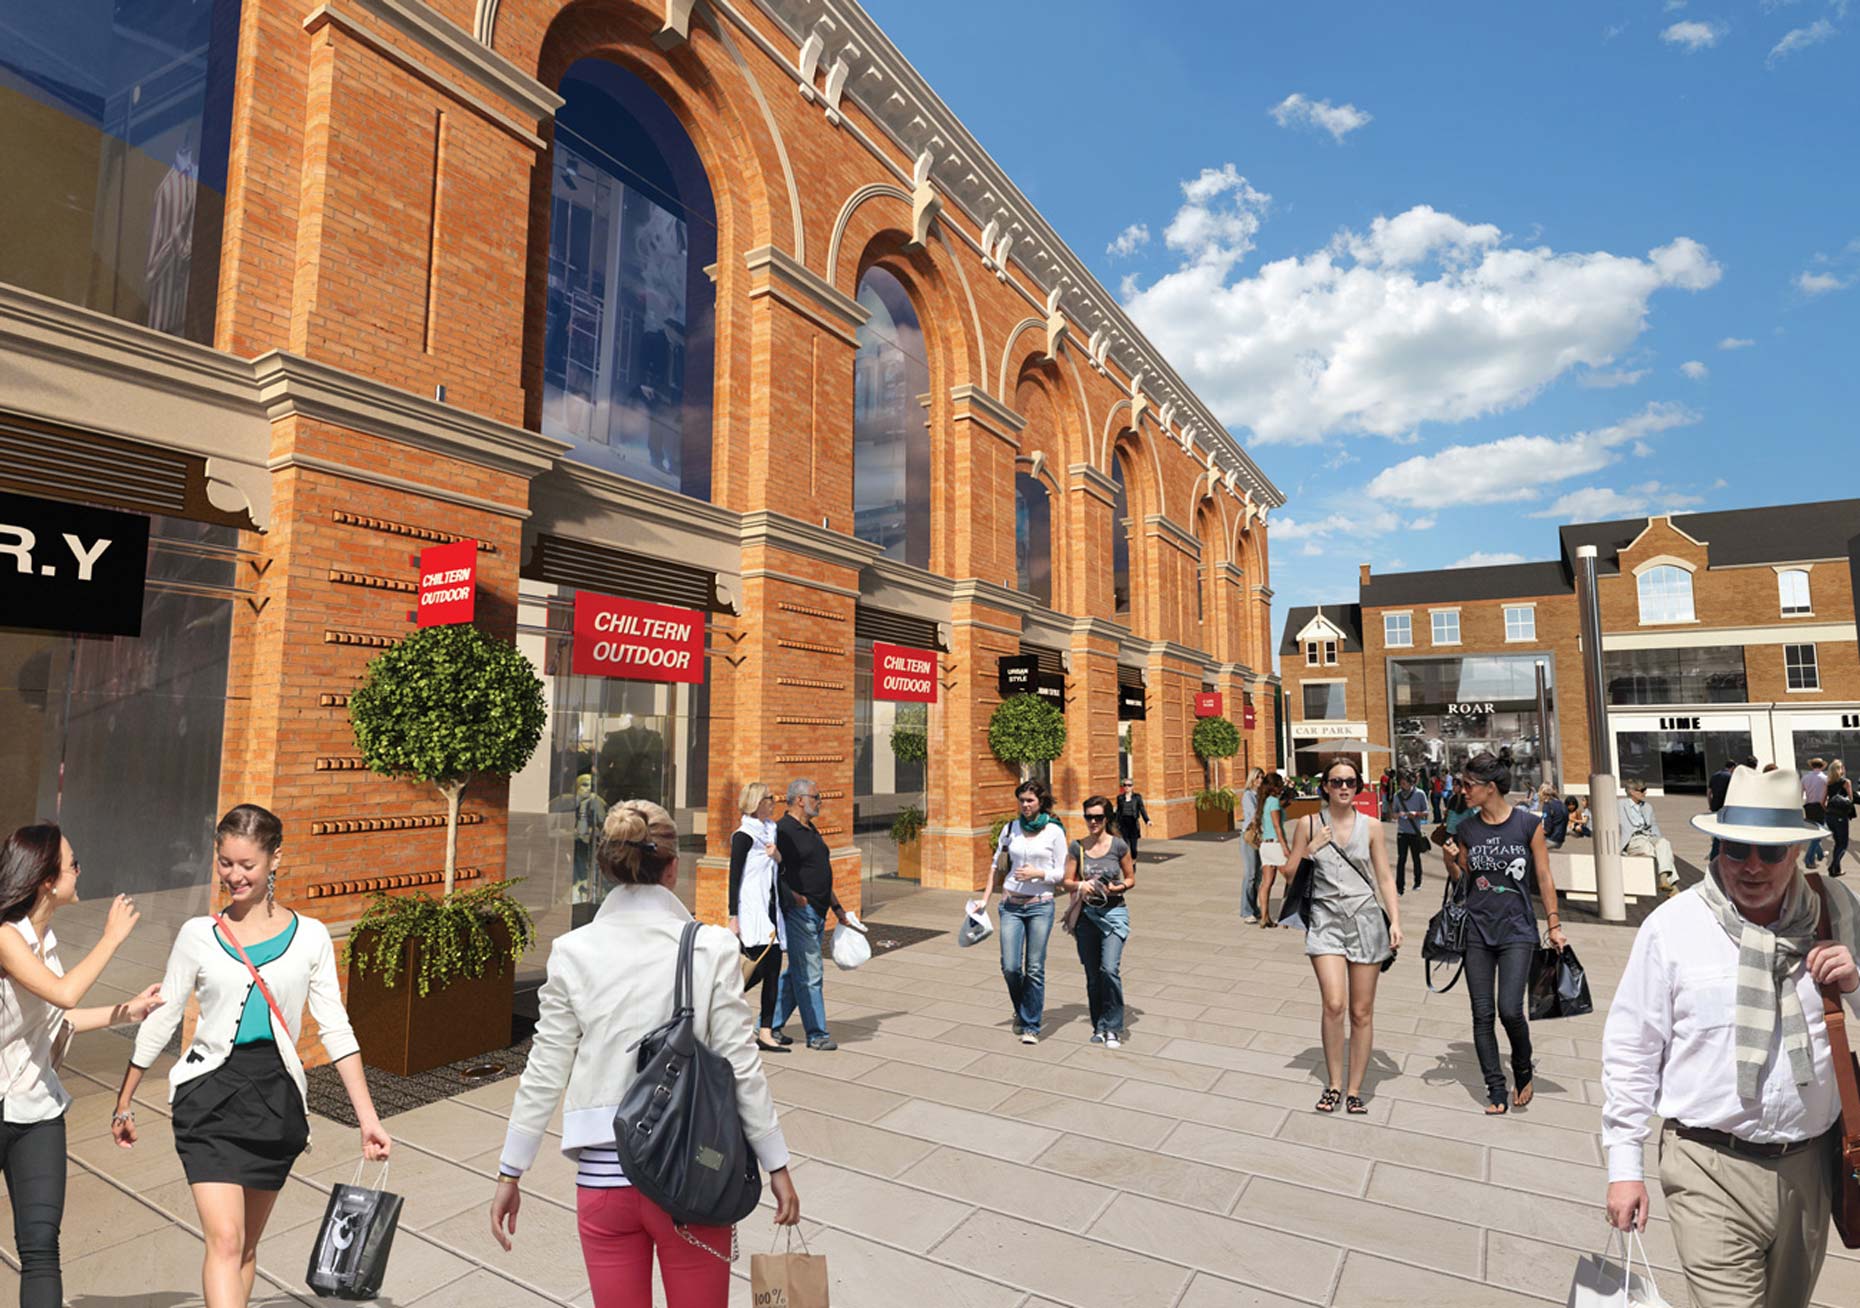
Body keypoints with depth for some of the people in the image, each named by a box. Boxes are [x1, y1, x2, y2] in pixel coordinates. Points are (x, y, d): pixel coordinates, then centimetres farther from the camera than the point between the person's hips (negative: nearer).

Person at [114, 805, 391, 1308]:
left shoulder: (309, 936, -1)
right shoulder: (198, 935, 0)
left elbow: (335, 1030, -1)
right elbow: (160, 1021, 11)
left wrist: (367, 1118, -5)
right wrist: (125, 1102, 14)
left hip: (276, 1097, 1)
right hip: (211, 1096, -1)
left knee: (246, 1246, 14)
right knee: (224, 1241, -11)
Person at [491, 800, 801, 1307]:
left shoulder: (573, 952, -5)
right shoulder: (711, 949, -10)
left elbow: (544, 1073, 0)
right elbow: (742, 1067, -8)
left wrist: (510, 1174, 13)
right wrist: (776, 1166, 3)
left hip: (603, 1175, 2)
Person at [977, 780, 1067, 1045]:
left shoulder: (1054, 831, -2)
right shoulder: (1010, 828, 6)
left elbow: (1062, 873, 1)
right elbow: (996, 864, 14)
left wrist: (1037, 873, -16)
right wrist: (985, 899, 11)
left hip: (1041, 905, -2)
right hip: (1011, 904, 2)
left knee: (1034, 968, 1)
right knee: (1010, 967, -2)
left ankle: (1030, 1026, 16)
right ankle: (1022, 1011, 27)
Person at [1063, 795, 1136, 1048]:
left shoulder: (1118, 845, -3)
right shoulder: (1077, 847, 2)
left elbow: (1131, 879, 6)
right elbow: (1066, 881, 5)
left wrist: (1118, 888, -14)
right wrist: (1080, 886, -16)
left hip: (1114, 912, -2)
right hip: (1086, 915, 2)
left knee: (1109, 970, -16)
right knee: (1092, 977, 9)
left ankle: (1112, 1028, 0)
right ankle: (1099, 1027, 25)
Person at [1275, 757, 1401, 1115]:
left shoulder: (1371, 826, 4)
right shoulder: (1307, 824, 2)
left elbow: (1385, 879, 7)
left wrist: (1395, 920, -3)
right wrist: (1311, 850, -8)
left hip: (1365, 920, 1)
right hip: (1326, 920, -1)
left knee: (1361, 1012, 5)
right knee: (1334, 1004, -16)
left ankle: (1354, 1090, 19)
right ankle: (1333, 1084, 4)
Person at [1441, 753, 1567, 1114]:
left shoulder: (1529, 824, -2)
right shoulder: (1465, 828, 5)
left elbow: (1544, 878, 2)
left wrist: (1554, 925, 1)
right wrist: (1450, 861, -7)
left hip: (1517, 930, -3)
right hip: (1477, 931, 3)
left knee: (1510, 1010, -12)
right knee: (1482, 1014, 2)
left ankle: (1523, 1074, 17)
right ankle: (1497, 1093, 12)